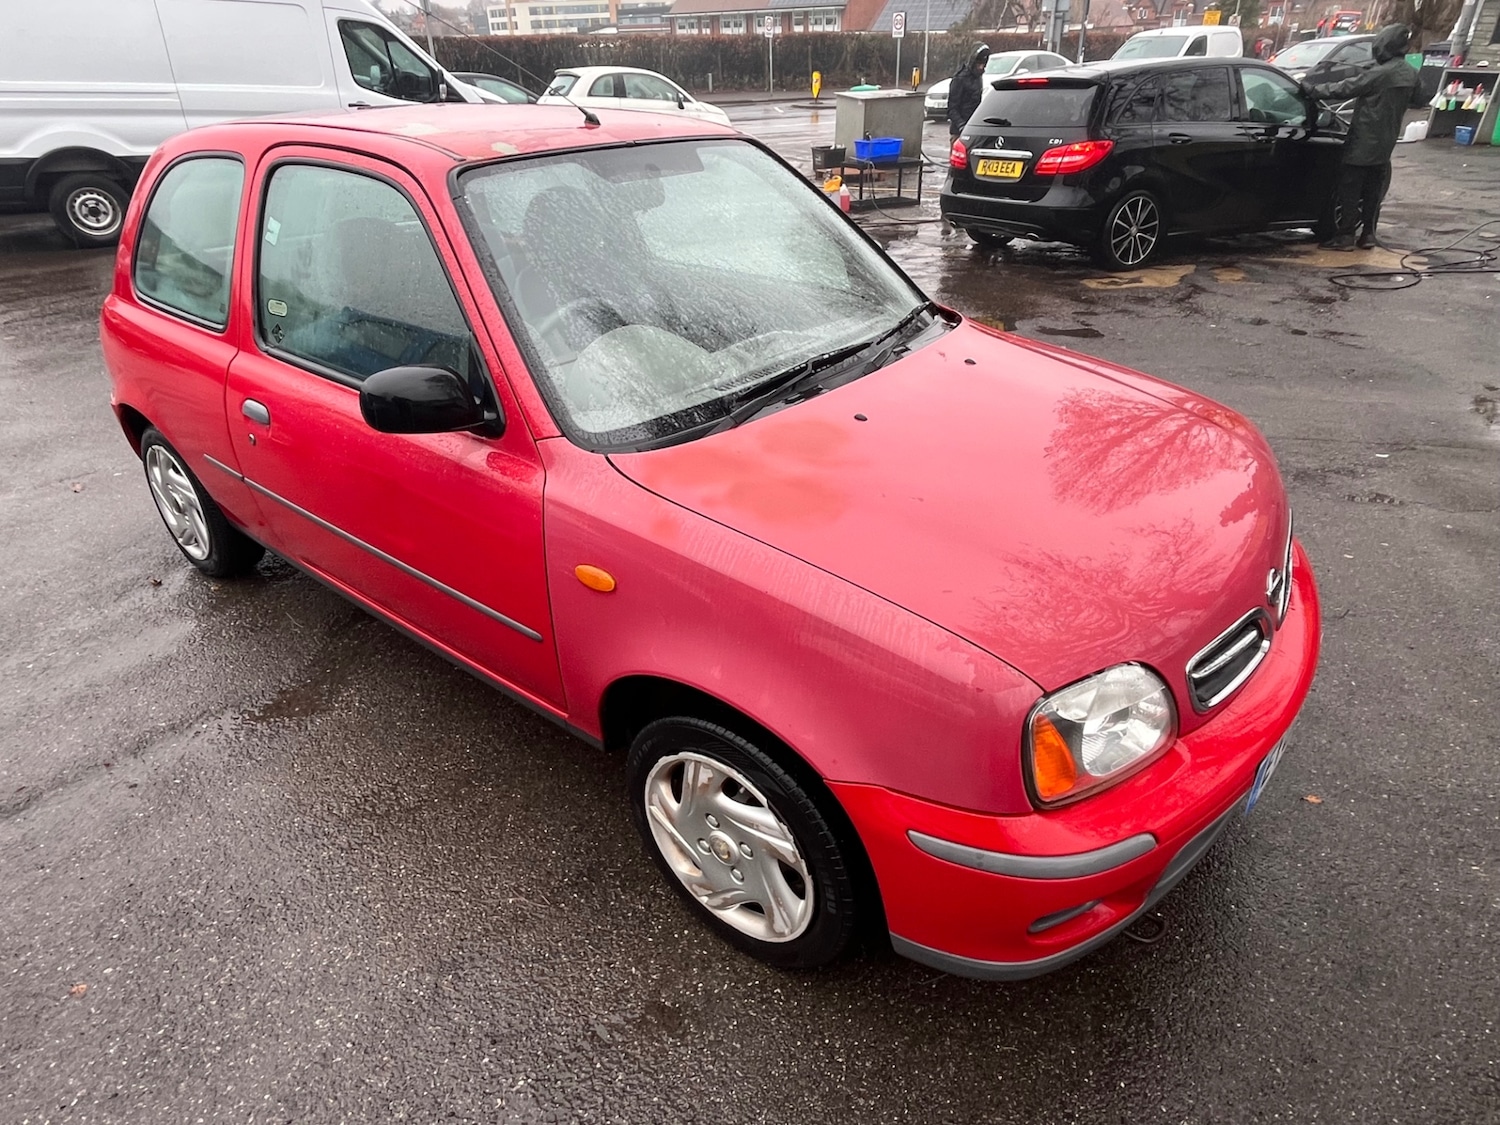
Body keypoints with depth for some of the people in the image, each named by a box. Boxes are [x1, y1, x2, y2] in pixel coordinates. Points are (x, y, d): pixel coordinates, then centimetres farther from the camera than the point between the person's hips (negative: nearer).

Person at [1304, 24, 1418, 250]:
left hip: (1363, 142, -8)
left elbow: (1344, 89, -17)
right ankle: (1368, 234, 15)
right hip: (1385, 143, 8)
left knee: (1350, 189, -2)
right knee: (1373, 191, 13)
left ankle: (1345, 235, -3)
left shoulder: (1379, 74, -20)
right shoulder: (1409, 74, 6)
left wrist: (1312, 89, -8)